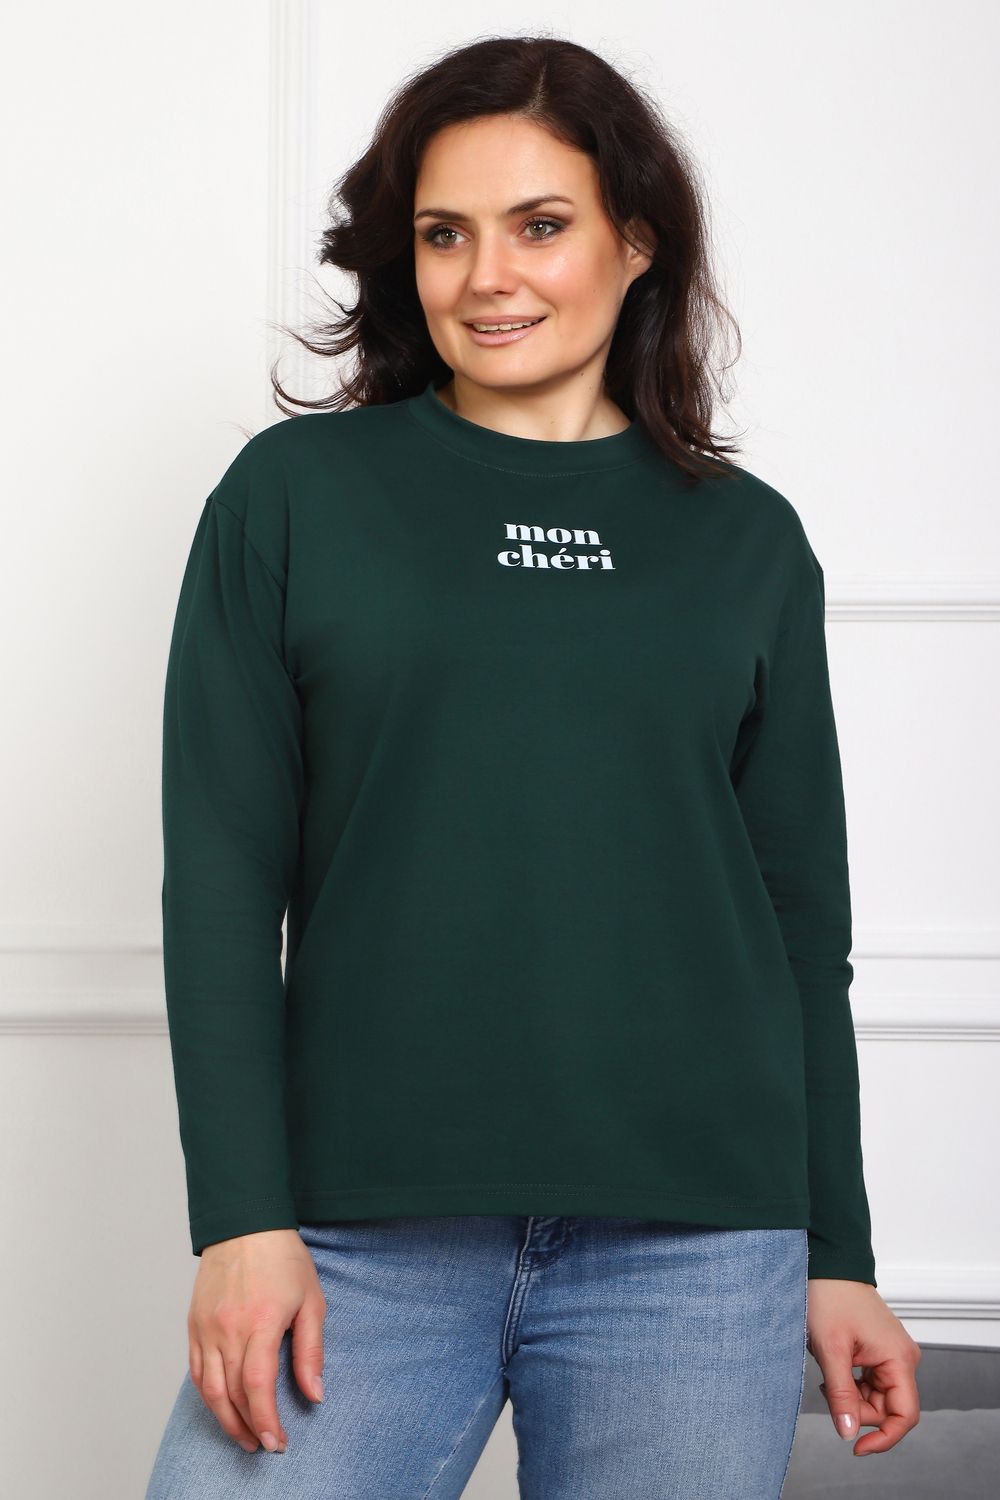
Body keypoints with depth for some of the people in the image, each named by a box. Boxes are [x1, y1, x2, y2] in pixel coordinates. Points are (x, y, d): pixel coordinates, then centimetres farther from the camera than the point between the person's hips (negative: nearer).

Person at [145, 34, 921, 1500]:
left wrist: (837, 1256, 10)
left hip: (694, 1248, 1)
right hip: (364, 1238, -1)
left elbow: (804, 918, 11)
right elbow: (222, 873, 1)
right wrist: (244, 1216, -7)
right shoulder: (295, 495, 4)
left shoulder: (748, 539, 9)